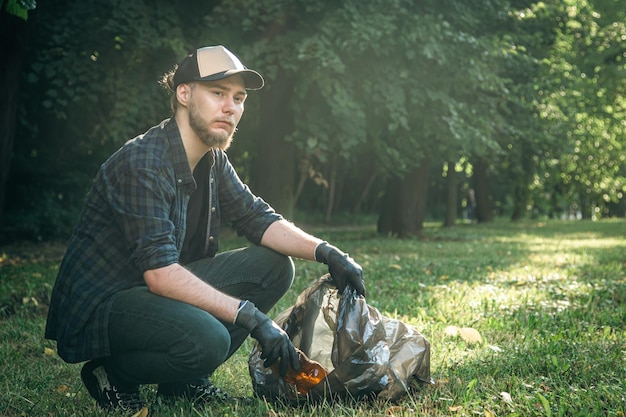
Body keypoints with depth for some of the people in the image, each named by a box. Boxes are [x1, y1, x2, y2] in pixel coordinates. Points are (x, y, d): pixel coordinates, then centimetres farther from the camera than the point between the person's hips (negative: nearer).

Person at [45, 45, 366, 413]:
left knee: (274, 266, -2)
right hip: (99, 307, -9)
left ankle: (184, 379, 5)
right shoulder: (143, 163, -24)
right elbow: (160, 273, -30)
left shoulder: (213, 162, 5)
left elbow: (257, 219, 6)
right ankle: (115, 376, -3)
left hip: (160, 293, 9)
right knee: (206, 339, -35)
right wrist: (251, 318, -31)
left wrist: (325, 251, -12)